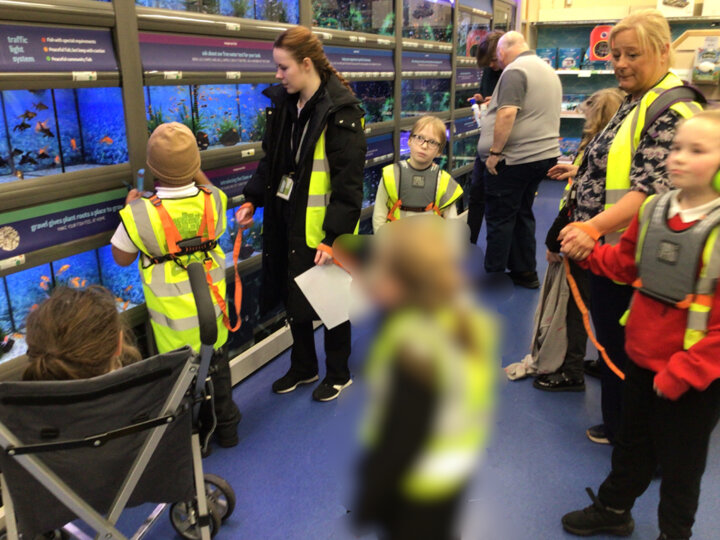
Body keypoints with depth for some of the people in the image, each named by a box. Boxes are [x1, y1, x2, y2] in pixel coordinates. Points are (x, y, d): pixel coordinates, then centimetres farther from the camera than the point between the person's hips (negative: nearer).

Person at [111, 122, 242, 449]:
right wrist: (201, 180, 8)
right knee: (217, 365, 23)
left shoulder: (139, 214, -26)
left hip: (173, 315, -3)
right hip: (213, 305, 3)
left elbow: (122, 258, -8)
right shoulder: (214, 199, -18)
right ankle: (227, 427, 41)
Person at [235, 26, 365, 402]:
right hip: (288, 219, 7)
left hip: (323, 227, -7)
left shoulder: (339, 112, -18)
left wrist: (334, 236, -23)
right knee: (293, 297, 18)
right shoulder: (283, 104, 5)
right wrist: (253, 199, 3)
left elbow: (348, 183, -20)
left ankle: (338, 374, 32)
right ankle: (303, 367, 40)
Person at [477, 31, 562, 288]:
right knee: (523, 214, 16)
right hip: (545, 154, 9)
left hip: (515, 158, -9)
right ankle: (525, 272, 22)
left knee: (500, 218, -1)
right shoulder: (548, 70, 18)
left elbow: (507, 113, -23)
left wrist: (494, 152, -19)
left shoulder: (514, 71, -12)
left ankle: (493, 275, 7)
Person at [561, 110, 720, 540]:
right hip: (642, 359, 6)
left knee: (681, 460, 17)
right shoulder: (654, 210, -4)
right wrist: (588, 251, -4)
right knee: (632, 444, 25)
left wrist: (683, 370, -20)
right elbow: (626, 263, 12)